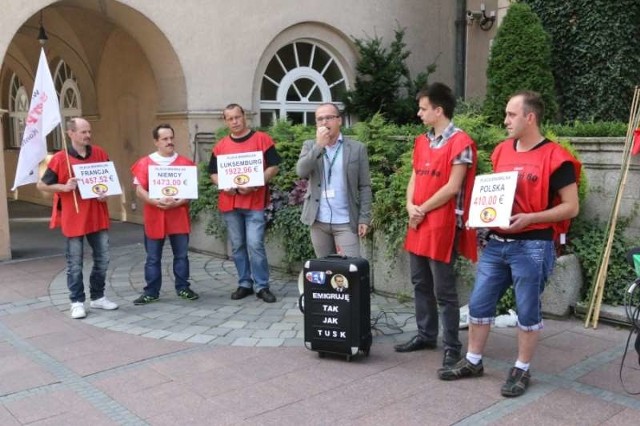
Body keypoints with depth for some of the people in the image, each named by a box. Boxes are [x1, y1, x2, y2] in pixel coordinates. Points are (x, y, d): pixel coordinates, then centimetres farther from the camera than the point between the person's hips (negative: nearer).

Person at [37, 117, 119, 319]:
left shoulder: (100, 154, 3)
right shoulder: (60, 158, -8)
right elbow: (41, 185, -2)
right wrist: (64, 187, -17)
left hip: (98, 216, 4)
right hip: (73, 218, -4)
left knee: (102, 259, 11)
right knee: (75, 263, 5)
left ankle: (97, 297, 26)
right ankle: (77, 302, 16)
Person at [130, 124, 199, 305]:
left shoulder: (185, 162, 3)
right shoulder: (145, 163, 1)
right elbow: (139, 190, -3)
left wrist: (178, 202, -15)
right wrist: (156, 202, -19)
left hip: (179, 215, 1)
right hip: (154, 217, -1)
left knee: (181, 255, 9)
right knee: (153, 258, 6)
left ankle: (183, 288, 22)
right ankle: (151, 292, 16)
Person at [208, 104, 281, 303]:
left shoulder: (262, 139, -1)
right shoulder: (220, 146, 11)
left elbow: (273, 167, -4)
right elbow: (213, 173, 15)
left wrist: (254, 184, -16)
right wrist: (223, 185, -7)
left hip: (255, 202, -4)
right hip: (229, 203, 4)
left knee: (255, 245, -8)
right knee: (237, 246, 9)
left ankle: (262, 286, 3)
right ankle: (244, 284, 20)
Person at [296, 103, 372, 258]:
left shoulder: (357, 148, 0)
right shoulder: (310, 146, 7)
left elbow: (364, 186, 0)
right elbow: (301, 172, -11)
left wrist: (364, 218, -7)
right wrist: (319, 145, -17)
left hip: (346, 221, -2)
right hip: (318, 221, 3)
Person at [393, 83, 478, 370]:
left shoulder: (460, 142, -11)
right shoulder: (421, 142, 14)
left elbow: (452, 187, -16)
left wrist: (423, 210, -10)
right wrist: (410, 206, -4)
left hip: (443, 225, -8)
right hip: (417, 224, 8)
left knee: (443, 290, -2)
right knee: (420, 284, 15)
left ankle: (451, 346, 9)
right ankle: (425, 335, 28)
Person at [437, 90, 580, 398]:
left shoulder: (555, 158, -11)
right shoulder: (501, 151, 9)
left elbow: (571, 207, -10)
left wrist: (529, 218, -22)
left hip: (532, 247, -6)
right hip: (496, 243, 6)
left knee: (527, 311, 7)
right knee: (479, 304, 11)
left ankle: (521, 370, 23)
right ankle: (472, 362, 27)